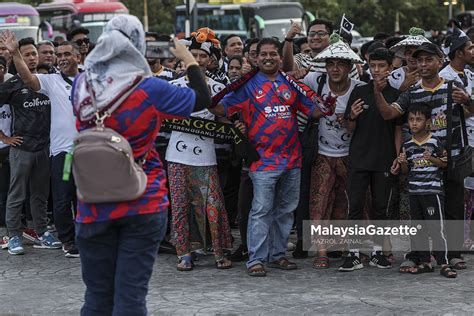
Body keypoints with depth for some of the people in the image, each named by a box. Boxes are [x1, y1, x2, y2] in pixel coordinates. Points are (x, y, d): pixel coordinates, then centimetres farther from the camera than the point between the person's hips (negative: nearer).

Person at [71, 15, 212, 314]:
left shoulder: (82, 85, -2)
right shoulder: (150, 89, -12)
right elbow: (203, 99, 1)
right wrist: (189, 59, 14)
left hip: (94, 206, 3)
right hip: (142, 203, -3)